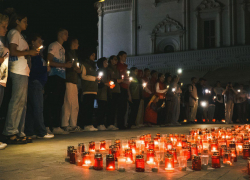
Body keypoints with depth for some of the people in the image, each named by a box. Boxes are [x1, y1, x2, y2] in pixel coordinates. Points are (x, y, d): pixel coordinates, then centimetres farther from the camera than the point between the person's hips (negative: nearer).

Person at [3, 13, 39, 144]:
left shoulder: (19, 35, 26)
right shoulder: (14, 33, -1)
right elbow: (13, 52, -14)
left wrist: (29, 53, 12)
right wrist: (29, 52, -6)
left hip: (23, 72, 10)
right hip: (18, 72, -10)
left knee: (22, 103, 7)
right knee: (17, 102, -12)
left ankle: (19, 133, 10)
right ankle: (10, 133, -11)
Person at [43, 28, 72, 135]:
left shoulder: (62, 49, 24)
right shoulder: (53, 46, -1)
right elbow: (49, 62, -11)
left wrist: (68, 65, 7)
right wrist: (64, 65, -13)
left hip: (61, 78, 9)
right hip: (54, 77, -9)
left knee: (59, 102, 7)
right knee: (51, 102, -9)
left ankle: (56, 127, 10)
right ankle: (47, 126, -7)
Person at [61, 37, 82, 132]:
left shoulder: (74, 54, 26)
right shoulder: (67, 52, -1)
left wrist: (78, 70, 11)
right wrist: (73, 68, -13)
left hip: (74, 81, 9)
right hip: (68, 81, -9)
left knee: (75, 105, 6)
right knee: (68, 103, -12)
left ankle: (73, 125, 9)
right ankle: (65, 125, -10)